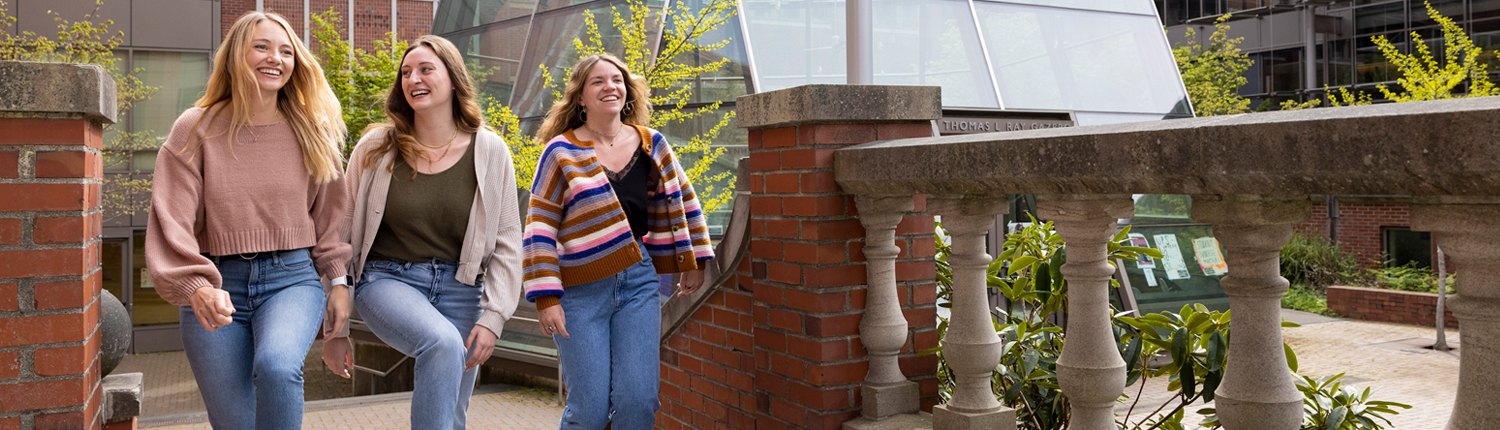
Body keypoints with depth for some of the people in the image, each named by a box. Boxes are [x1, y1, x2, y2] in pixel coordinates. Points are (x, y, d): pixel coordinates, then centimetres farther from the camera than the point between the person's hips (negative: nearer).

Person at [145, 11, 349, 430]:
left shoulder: (311, 131, 7)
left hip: (293, 277, 0)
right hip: (216, 287, 0)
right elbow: (171, 218, -8)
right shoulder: (196, 129, 0)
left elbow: (329, 212, 15)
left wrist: (338, 283, 9)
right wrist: (194, 285, -23)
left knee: (276, 366, -33)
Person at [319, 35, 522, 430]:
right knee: (444, 342, -34)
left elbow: (507, 244, 2)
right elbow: (343, 235, 2)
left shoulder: (489, 152, 0)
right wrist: (336, 328, 2)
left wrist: (493, 317, -7)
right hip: (387, 279, -2)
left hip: (459, 289, 2)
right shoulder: (377, 147, -2)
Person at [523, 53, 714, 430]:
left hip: (638, 282, 3)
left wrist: (693, 261, 20)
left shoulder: (651, 144, 8)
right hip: (581, 291, -3)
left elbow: (680, 198, 21)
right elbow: (540, 227, -4)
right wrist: (546, 297, -10)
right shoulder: (562, 152, -3)